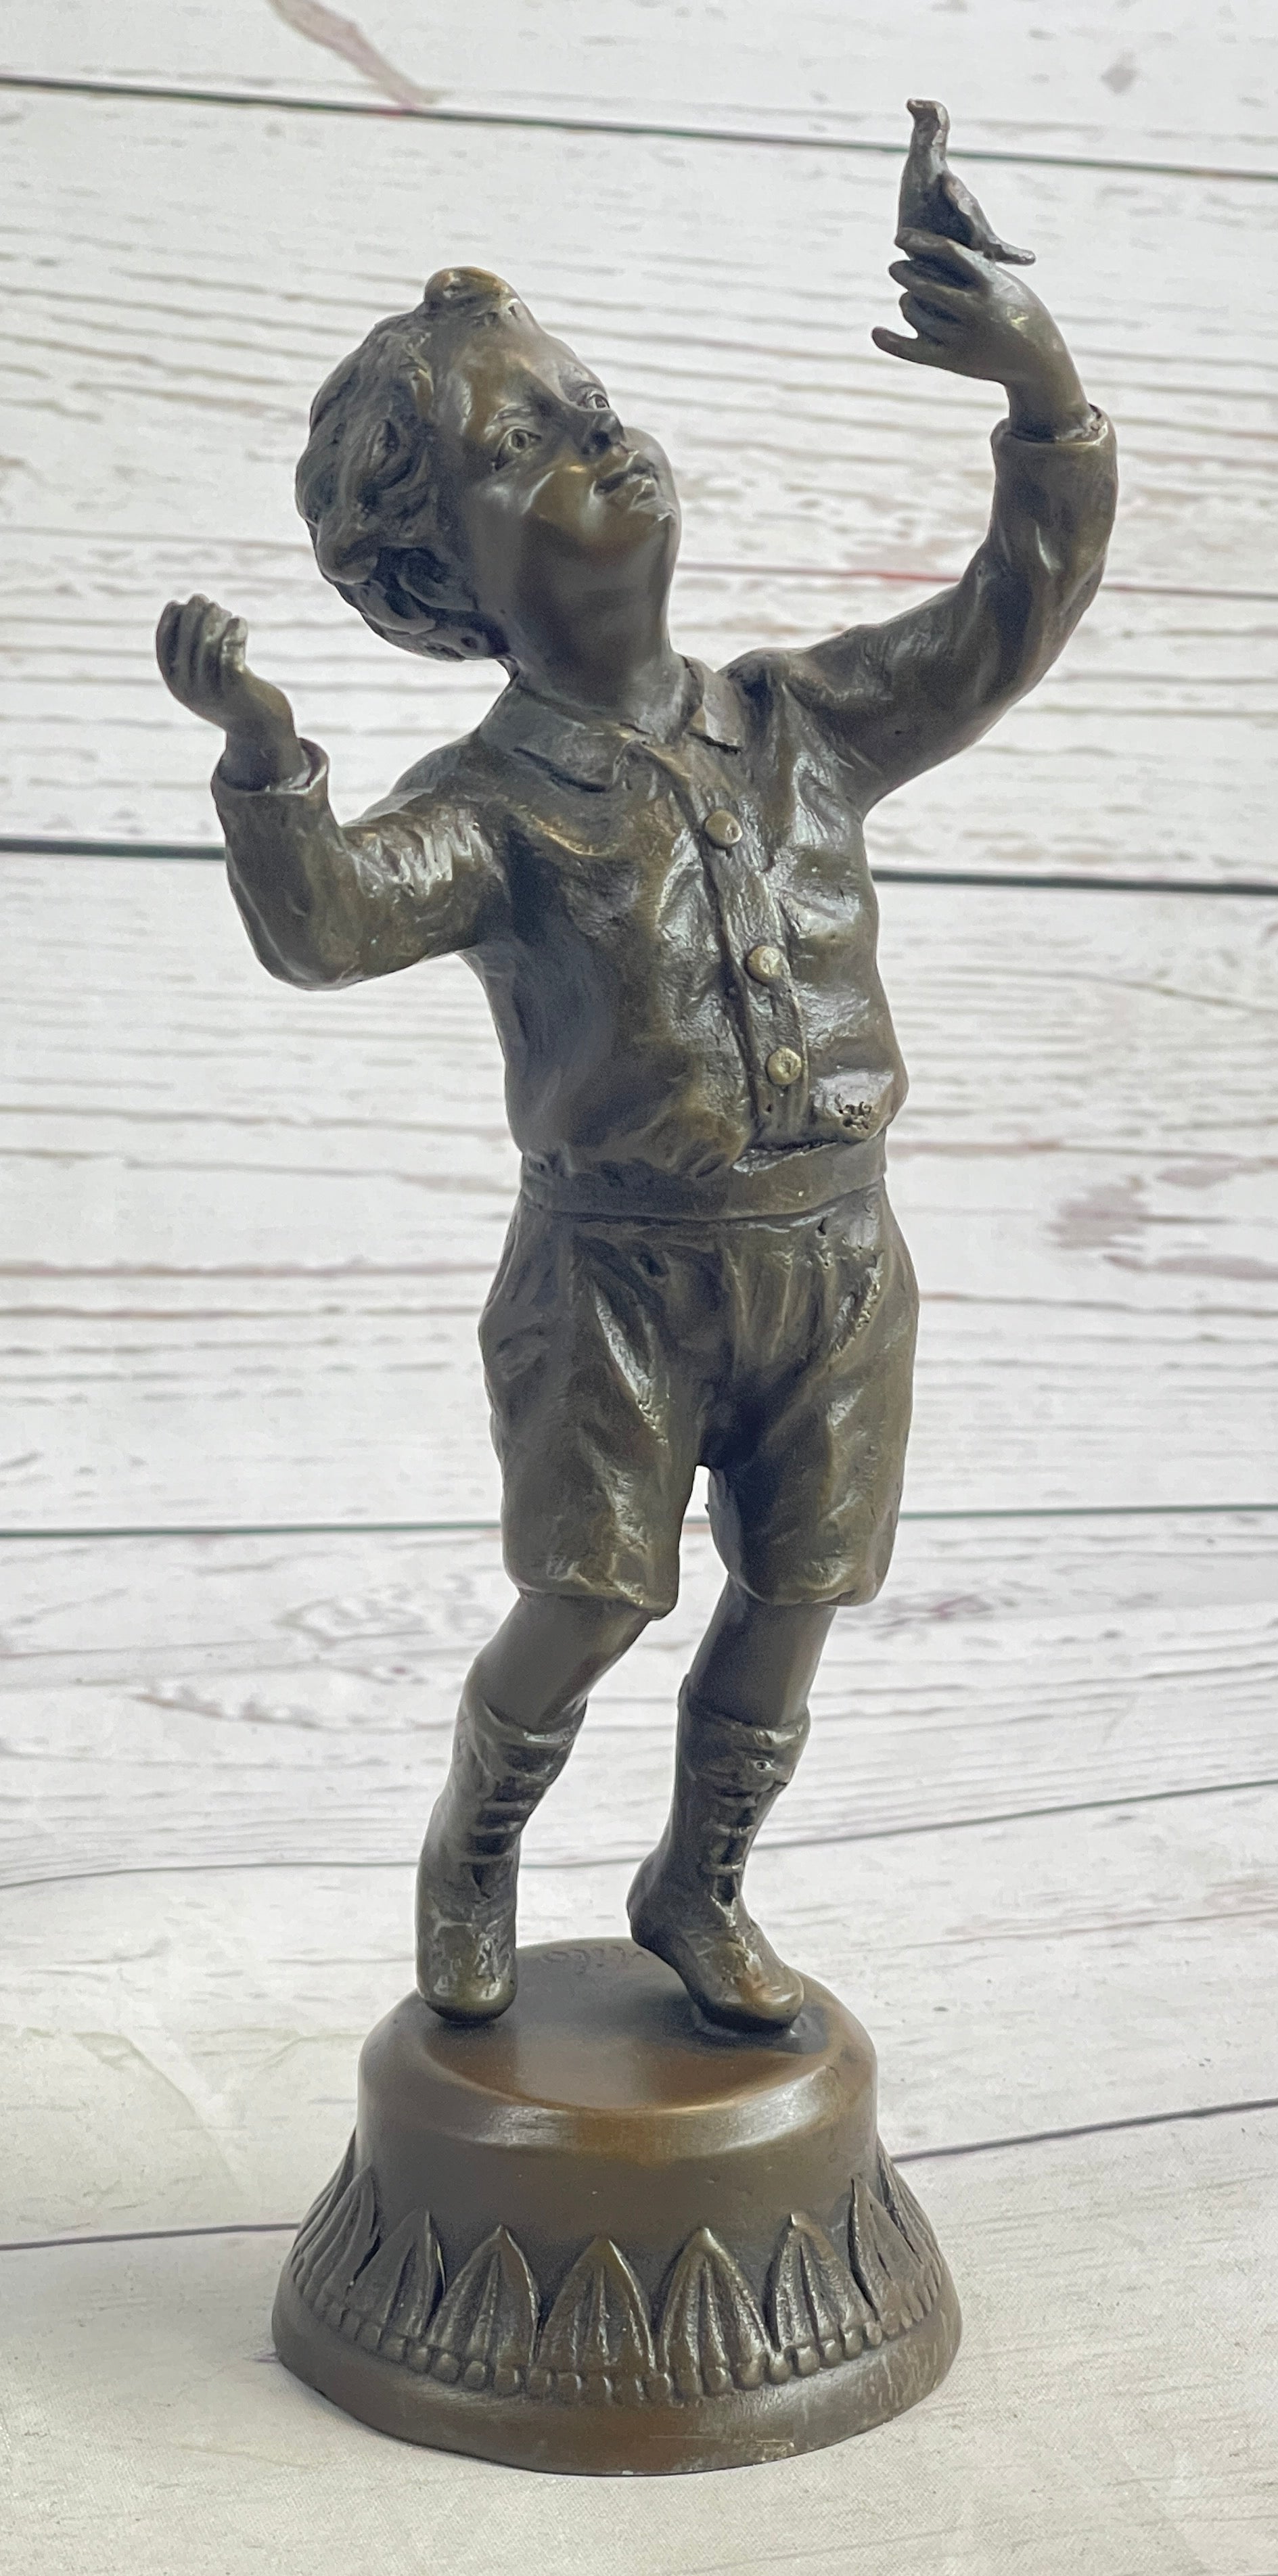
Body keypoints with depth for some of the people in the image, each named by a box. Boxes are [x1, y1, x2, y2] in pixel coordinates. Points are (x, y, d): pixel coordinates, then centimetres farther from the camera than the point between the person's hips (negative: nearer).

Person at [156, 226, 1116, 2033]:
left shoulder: (803, 725, 7)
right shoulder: (497, 800, -7)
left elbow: (1023, 602, 5)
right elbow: (327, 920, -25)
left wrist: (1045, 394, -8)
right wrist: (264, 754, -42)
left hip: (834, 1258, 4)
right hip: (617, 1274, -4)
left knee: (793, 1597, 11)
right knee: (590, 1602, -2)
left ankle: (698, 1889, 33)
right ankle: (474, 1851, 29)